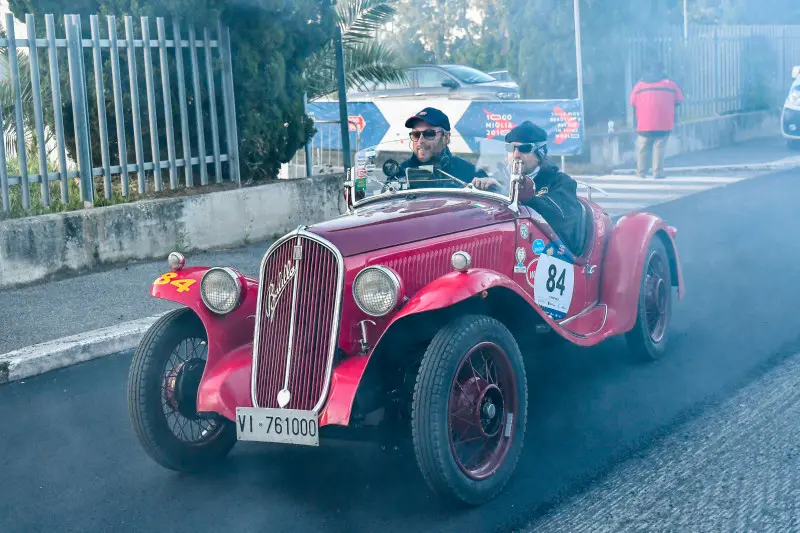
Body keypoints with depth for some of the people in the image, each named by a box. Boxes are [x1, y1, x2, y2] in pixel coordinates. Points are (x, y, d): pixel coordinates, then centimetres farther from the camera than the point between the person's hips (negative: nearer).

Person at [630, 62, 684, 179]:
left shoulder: (639, 84, 12)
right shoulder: (670, 83, 9)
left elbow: (633, 103, 8)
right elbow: (679, 100, 6)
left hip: (645, 124, 1)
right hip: (664, 123, -1)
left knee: (643, 148, 8)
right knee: (660, 147, 1)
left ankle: (641, 172, 9)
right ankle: (658, 173, -4)